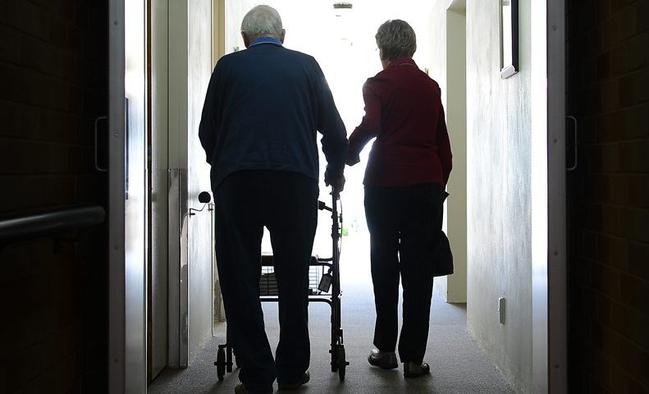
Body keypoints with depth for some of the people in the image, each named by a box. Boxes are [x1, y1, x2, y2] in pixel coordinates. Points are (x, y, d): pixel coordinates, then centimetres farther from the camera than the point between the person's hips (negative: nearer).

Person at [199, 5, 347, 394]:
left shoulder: (228, 66, 10)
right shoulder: (306, 66, 12)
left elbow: (207, 131, 14)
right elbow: (335, 130, 12)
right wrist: (336, 171, 30)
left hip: (236, 182, -1)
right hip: (297, 181, 1)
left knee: (240, 281, 5)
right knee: (293, 278, 12)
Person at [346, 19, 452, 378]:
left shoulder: (378, 83, -2)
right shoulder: (431, 86, 11)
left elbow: (371, 125, -20)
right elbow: (443, 143, 13)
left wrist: (346, 157, -6)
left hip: (386, 183, -2)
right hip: (428, 183, 3)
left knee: (384, 265, 11)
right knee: (419, 268, 3)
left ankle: (385, 348, 17)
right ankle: (413, 356, 2)